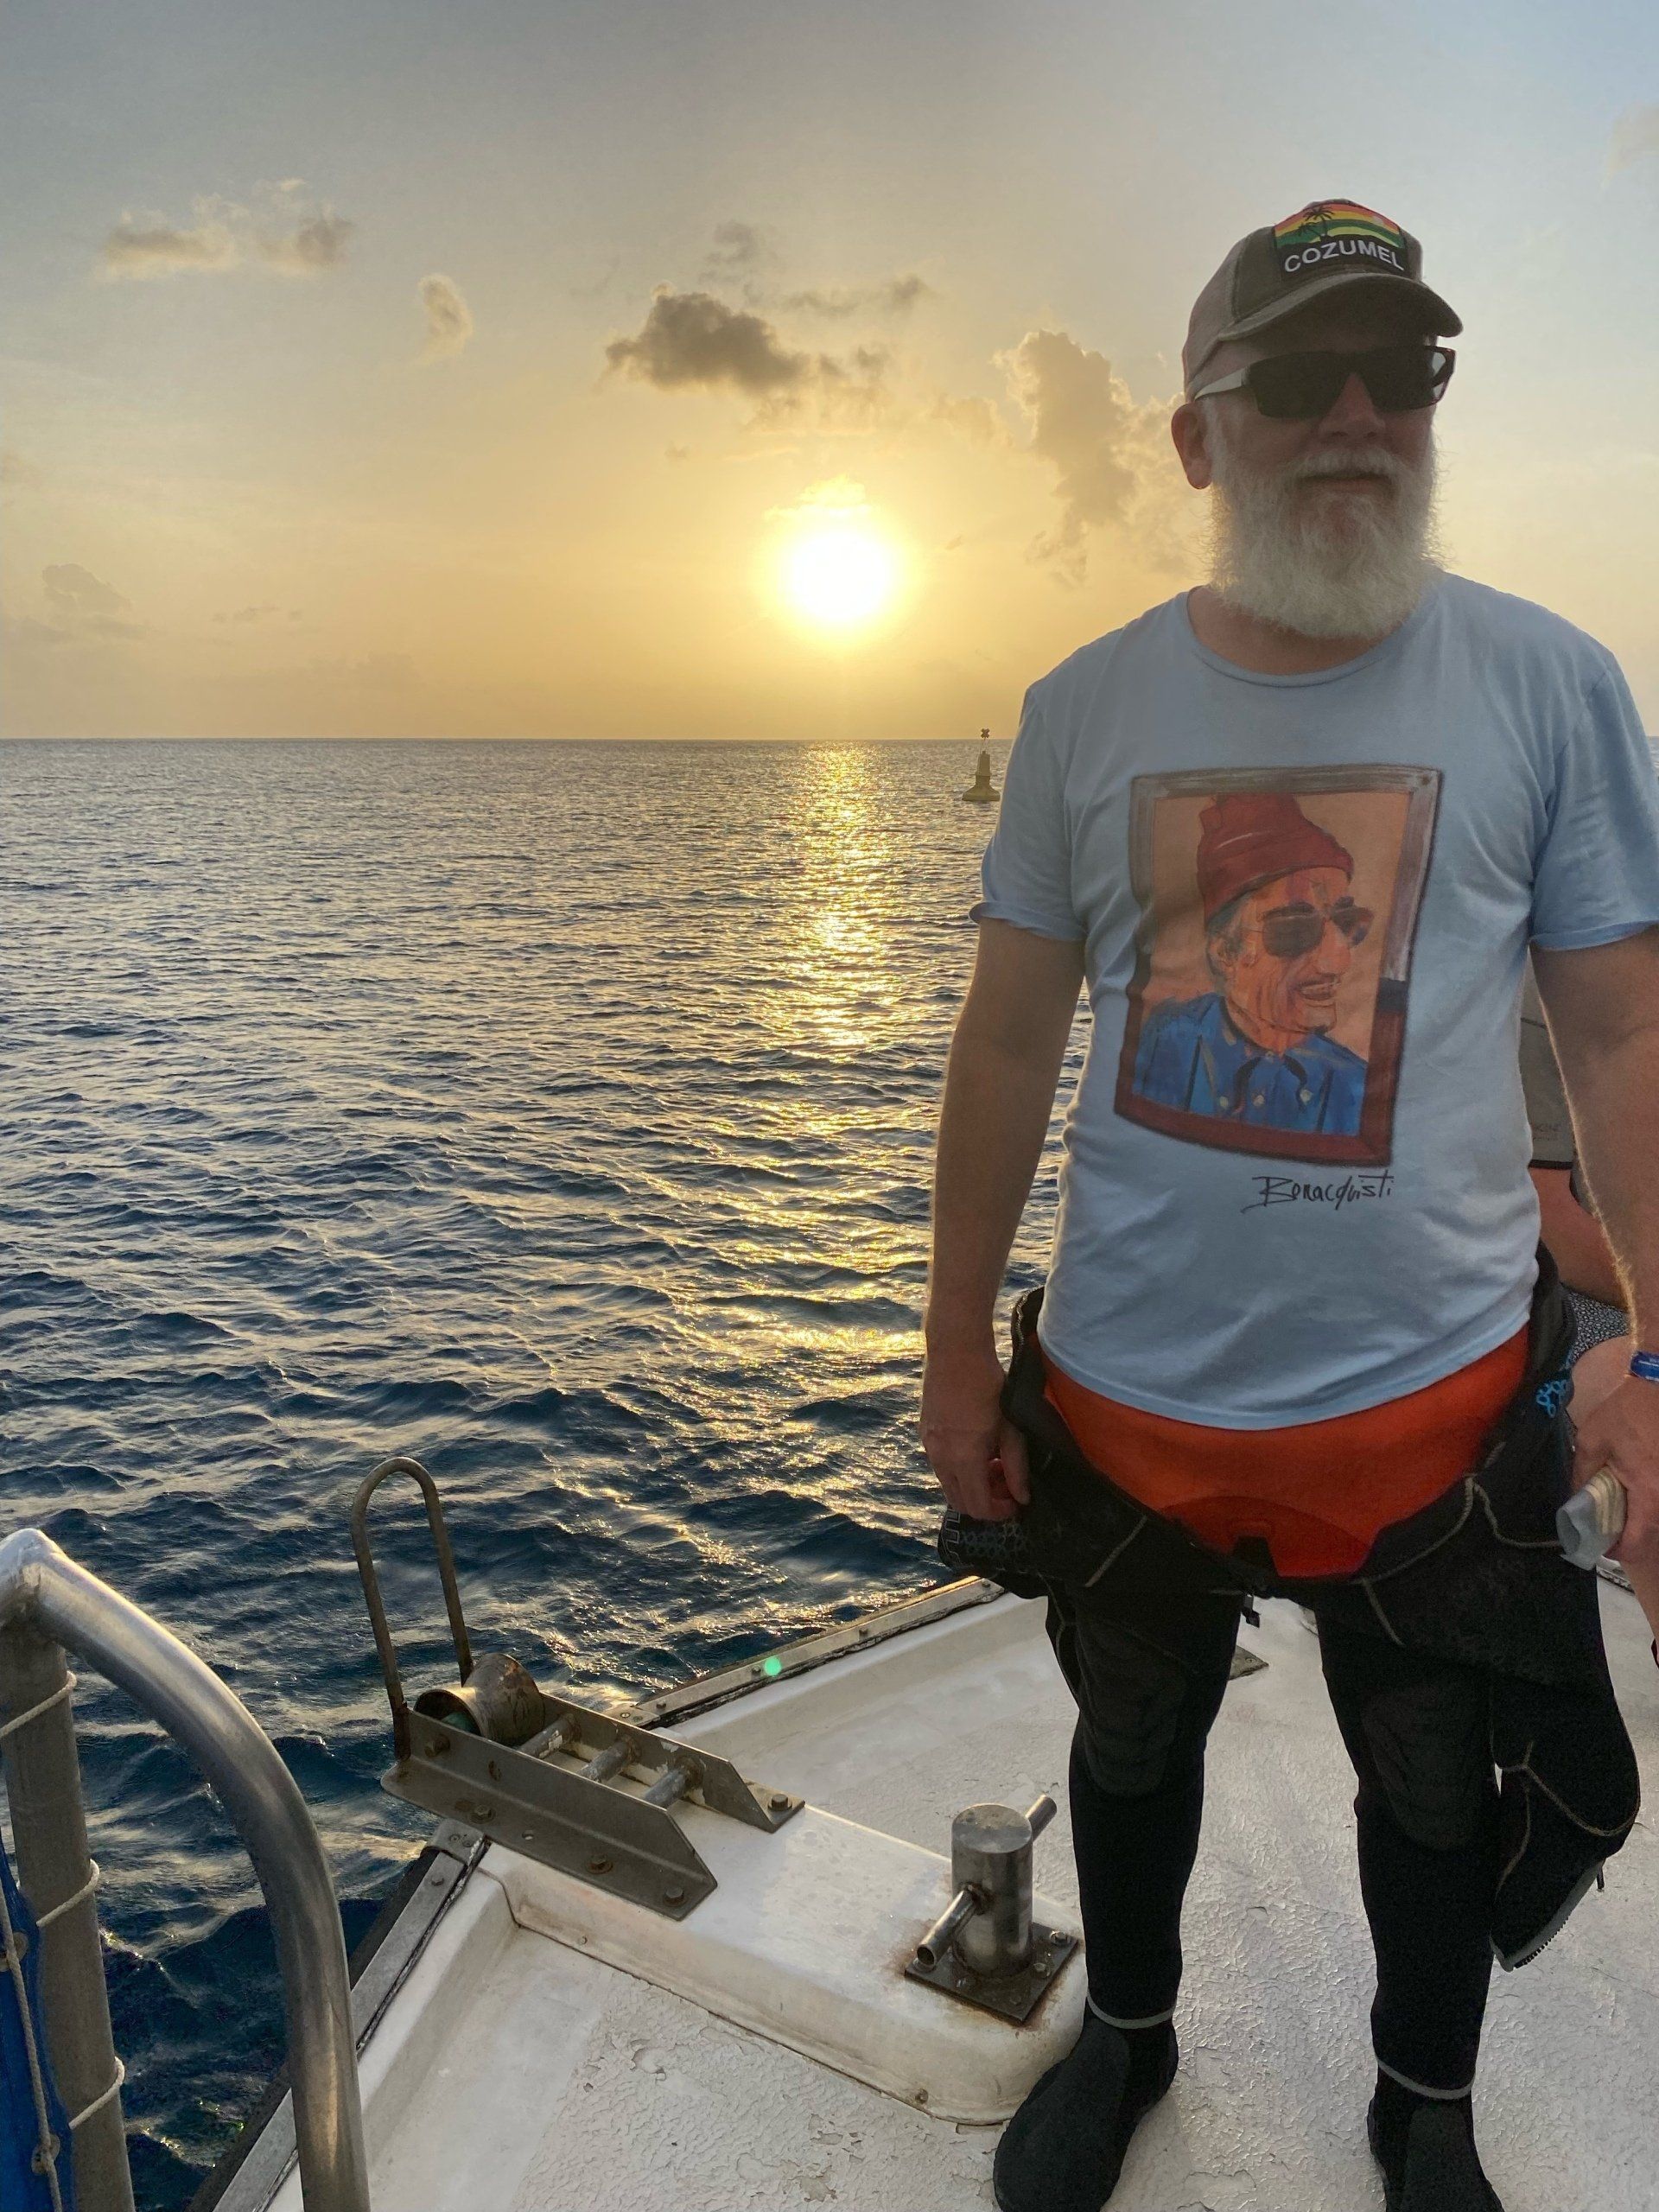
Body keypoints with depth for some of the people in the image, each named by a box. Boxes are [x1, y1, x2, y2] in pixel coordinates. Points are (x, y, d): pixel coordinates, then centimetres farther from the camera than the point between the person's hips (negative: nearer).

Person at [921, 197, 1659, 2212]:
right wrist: (957, 1357, 3)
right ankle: (1126, 2035, 53)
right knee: (1132, 1744, 23)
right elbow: (1007, 1049, 1)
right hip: (1125, 1398, 2)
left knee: (1437, 1793, 20)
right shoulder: (1084, 709, -3)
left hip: (1437, 1397, -1)